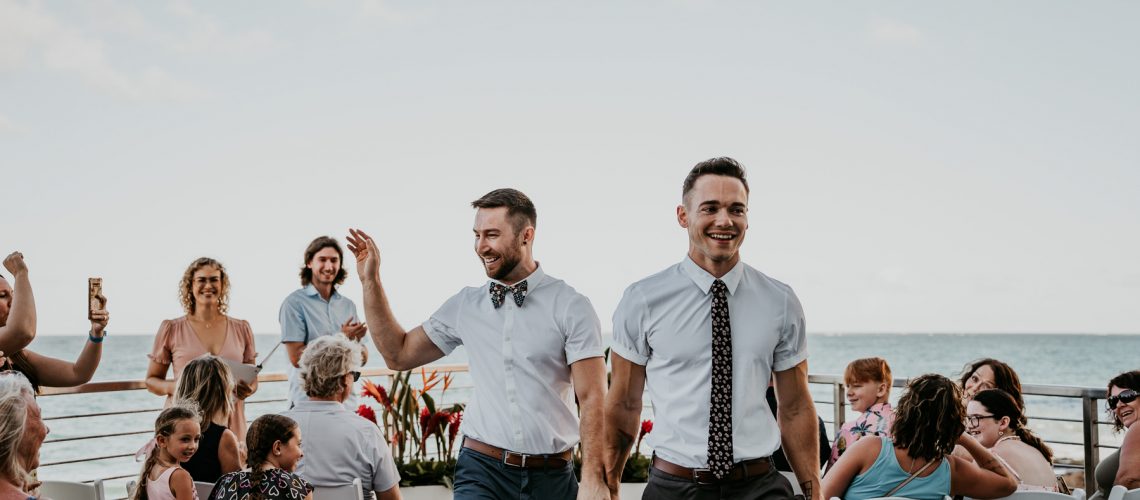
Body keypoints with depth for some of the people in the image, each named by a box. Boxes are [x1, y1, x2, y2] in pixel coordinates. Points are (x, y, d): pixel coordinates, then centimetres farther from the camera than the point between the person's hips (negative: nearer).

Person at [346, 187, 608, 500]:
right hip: (482, 469, 2)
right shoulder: (464, 306, 7)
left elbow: (592, 399, -9)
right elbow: (398, 354, 13)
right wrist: (370, 281, 7)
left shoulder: (571, 307, -5)